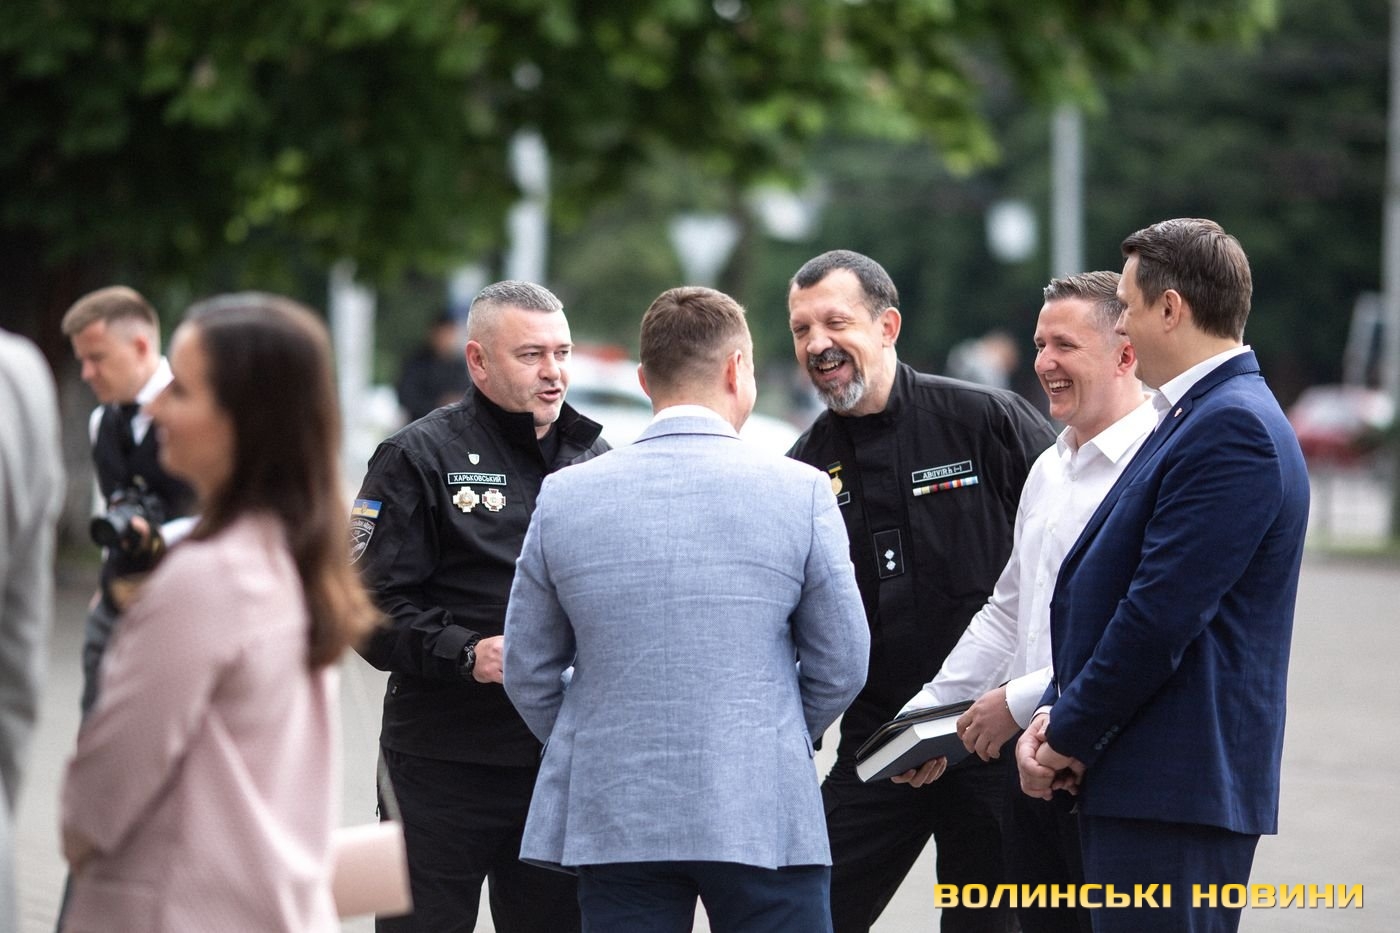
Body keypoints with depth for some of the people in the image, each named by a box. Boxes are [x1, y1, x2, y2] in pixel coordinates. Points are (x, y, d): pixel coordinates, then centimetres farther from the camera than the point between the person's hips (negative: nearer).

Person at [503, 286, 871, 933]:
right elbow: (841, 666, 0)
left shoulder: (564, 496, 1)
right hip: (763, 818, -2)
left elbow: (528, 670, 7)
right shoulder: (800, 492, -5)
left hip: (610, 819, 2)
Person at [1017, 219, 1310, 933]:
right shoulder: (1194, 418, 18)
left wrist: (1069, 736, -10)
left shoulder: (1233, 427, -15)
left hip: (1174, 787, -10)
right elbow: (1107, 593, 18)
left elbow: (1161, 614, -20)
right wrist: (1055, 715, 6)